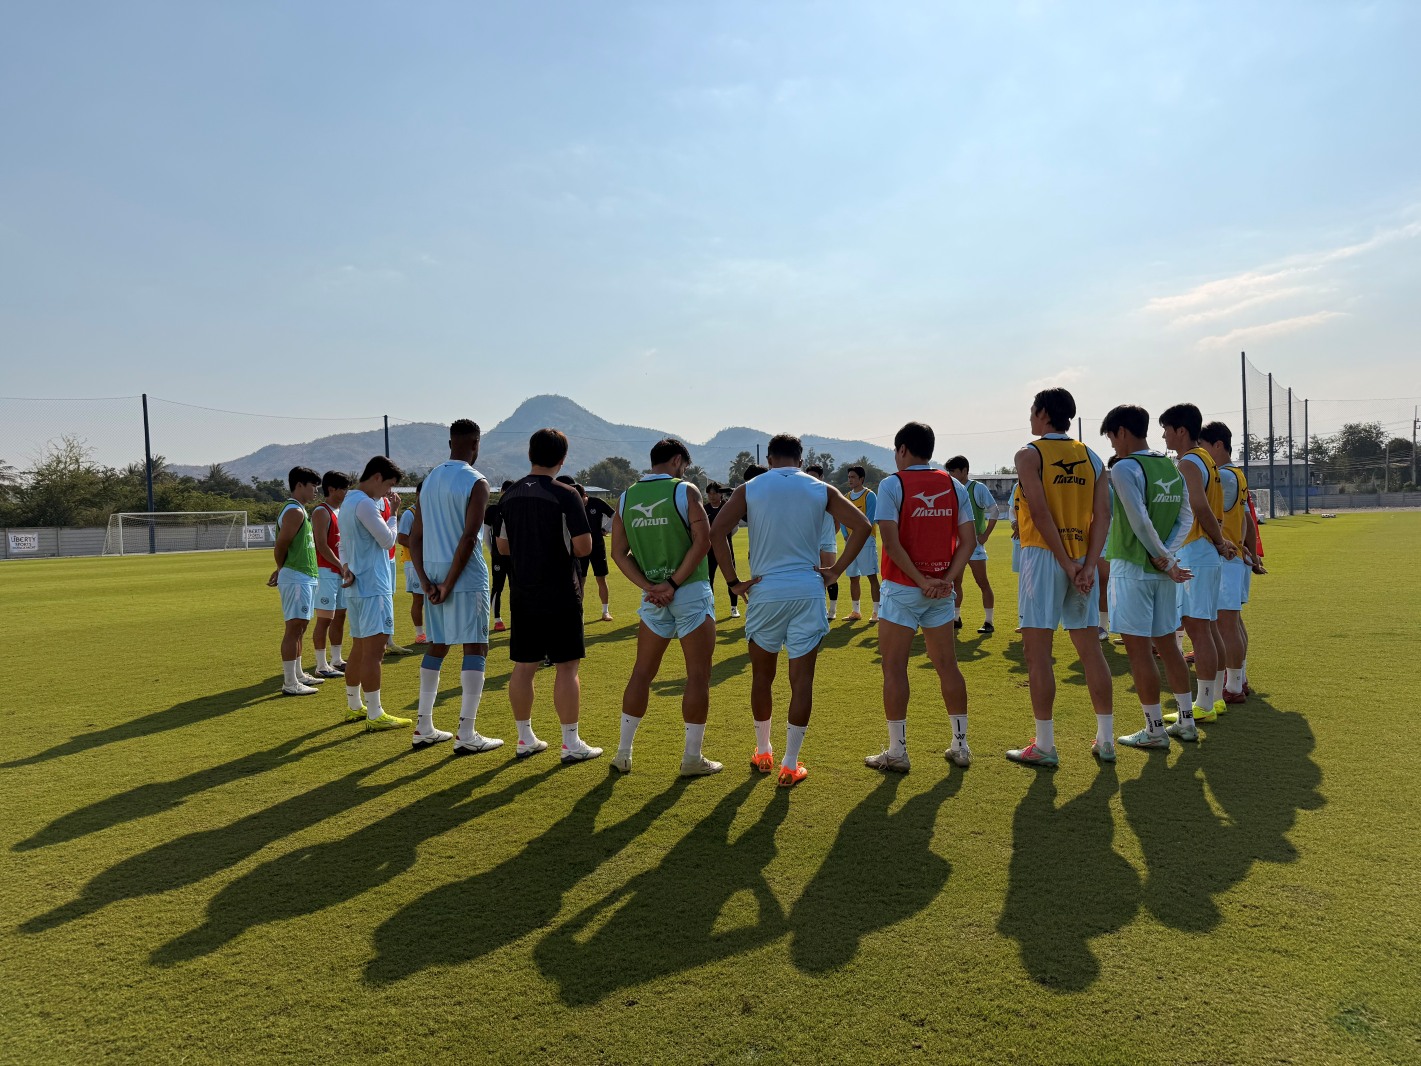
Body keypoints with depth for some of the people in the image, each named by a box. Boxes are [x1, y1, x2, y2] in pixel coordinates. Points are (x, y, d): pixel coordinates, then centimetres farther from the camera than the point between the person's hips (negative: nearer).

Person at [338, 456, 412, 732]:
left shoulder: (348, 502, 17)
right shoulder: (364, 503, -15)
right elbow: (387, 540, -14)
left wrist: (347, 568, 4)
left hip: (355, 586, 10)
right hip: (372, 587, -10)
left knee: (359, 648, 17)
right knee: (373, 650, -8)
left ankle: (353, 706, 27)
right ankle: (375, 716, -6)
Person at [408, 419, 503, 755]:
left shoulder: (429, 479, 12)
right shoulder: (476, 482, -10)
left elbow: (415, 536, 10)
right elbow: (469, 538, -19)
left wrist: (425, 581, 4)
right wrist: (449, 585, -15)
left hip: (434, 575, 7)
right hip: (466, 576, -7)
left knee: (436, 647, 16)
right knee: (476, 649, -1)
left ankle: (424, 729, 21)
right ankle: (467, 735, -2)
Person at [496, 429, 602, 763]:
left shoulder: (510, 495, 6)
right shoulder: (566, 495, -12)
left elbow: (503, 546, 12)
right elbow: (584, 547, -15)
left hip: (523, 594, 6)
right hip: (560, 595, -5)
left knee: (523, 666, 11)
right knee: (566, 666, 1)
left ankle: (525, 739, 20)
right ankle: (571, 743, 6)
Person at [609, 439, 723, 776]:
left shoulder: (626, 498, 7)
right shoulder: (685, 490, -6)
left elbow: (619, 552, 4)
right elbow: (703, 541, -15)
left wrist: (648, 586, -3)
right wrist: (674, 583, -13)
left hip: (653, 597, 5)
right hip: (692, 591, -4)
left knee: (642, 672, 14)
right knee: (698, 674, 4)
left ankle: (623, 753, 18)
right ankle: (692, 758, 8)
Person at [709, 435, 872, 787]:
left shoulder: (749, 490, 1)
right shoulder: (821, 490, 4)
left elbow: (716, 531, -11)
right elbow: (862, 526, -2)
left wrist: (733, 581, -5)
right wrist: (835, 570, 0)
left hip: (765, 592, 0)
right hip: (808, 593, 0)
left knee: (762, 676, 16)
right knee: (802, 680, 4)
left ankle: (763, 752, 30)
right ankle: (790, 765, 7)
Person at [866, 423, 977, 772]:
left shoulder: (892, 484, -7)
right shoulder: (955, 486, 7)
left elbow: (890, 541, -17)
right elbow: (969, 540, 1)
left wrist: (921, 580, -13)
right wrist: (948, 579, -5)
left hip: (902, 589, -5)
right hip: (942, 592, 5)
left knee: (894, 668, 2)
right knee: (948, 666, 12)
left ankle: (897, 751, 6)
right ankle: (961, 746, 18)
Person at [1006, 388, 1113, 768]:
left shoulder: (1029, 455, -5)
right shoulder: (1091, 457, 12)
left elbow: (1040, 512, -15)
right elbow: (1103, 515, 2)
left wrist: (1066, 564, -13)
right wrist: (1087, 565, -5)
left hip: (1043, 556, -6)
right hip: (1082, 559, 6)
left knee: (1037, 652, -1)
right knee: (1090, 648, 13)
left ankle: (1044, 746, 2)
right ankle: (1106, 739, 20)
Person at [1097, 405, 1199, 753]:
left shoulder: (1123, 468, -13)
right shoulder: (1172, 468, 11)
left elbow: (1140, 522, -19)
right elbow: (1186, 518, 7)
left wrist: (1165, 560, -10)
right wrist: (1167, 557, -2)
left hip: (1132, 567, -8)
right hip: (1163, 569, 8)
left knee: (1139, 650, 0)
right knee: (1166, 645, 17)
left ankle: (1155, 730, 6)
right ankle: (1186, 721, 25)